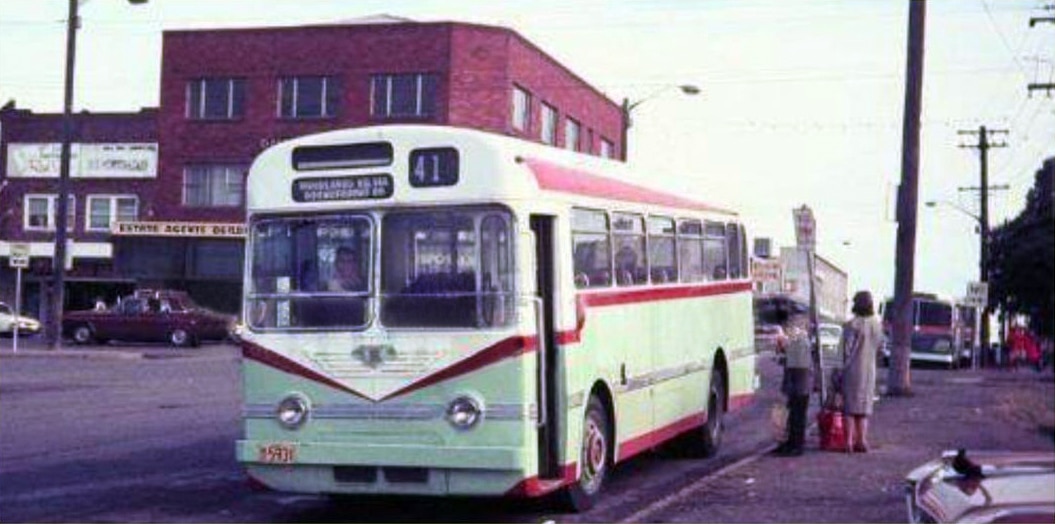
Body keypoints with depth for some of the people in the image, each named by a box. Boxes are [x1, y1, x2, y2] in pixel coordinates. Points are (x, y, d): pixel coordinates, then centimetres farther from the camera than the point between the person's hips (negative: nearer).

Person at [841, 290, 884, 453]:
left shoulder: (852, 325, -16)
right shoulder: (877, 324, 1)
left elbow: (847, 348, -16)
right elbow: (879, 345, 12)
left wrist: (844, 365, -6)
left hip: (853, 368, -5)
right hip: (869, 369, 5)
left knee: (850, 408, 1)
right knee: (864, 406, 13)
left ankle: (849, 442, -1)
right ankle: (862, 441, 13)